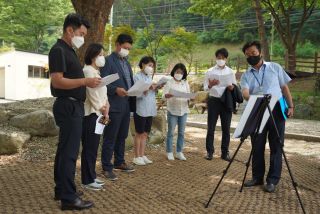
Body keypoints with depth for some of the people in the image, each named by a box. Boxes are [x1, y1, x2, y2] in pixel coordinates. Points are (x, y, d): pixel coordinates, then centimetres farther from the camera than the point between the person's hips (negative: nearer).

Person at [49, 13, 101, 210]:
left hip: (73, 106, 10)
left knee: (65, 149, 15)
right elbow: (57, 81, -21)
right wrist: (85, 81, -22)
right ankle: (68, 198, -1)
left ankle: (61, 190, 26)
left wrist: (87, 83, 10)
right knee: (69, 152, -7)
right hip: (68, 106, -10)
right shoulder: (59, 50, -12)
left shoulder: (69, 50, 18)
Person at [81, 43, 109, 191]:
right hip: (90, 114, -9)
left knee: (93, 147, 13)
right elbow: (92, 94, -17)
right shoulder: (88, 71, -12)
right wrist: (102, 109, -8)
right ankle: (87, 180, 5)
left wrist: (105, 106, 1)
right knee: (89, 148, -3)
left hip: (97, 114, 9)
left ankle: (91, 176, 22)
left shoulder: (96, 71, 18)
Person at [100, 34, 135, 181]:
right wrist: (115, 89, -27)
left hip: (126, 105, 8)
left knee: (122, 136, 17)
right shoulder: (108, 61, -8)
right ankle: (106, 167, 9)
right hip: (114, 106, -8)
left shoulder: (126, 62, 18)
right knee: (110, 138, 0)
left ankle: (119, 162, 30)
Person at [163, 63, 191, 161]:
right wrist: (171, 95, -32)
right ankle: (169, 152, 13)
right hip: (172, 110, -4)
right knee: (170, 132, 3)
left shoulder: (185, 83, 12)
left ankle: (179, 152, 18)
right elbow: (164, 95, -12)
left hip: (183, 110, 4)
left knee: (181, 132, 8)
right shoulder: (169, 82, -1)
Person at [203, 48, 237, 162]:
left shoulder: (230, 72, 8)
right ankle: (209, 151, 12)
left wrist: (232, 87, -14)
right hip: (214, 101, -1)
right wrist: (211, 85, -21)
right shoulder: (210, 71, 3)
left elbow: (235, 86, 9)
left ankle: (225, 152, 14)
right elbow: (205, 87, 0)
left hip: (227, 101, 2)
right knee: (211, 127, 1)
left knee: (226, 128, 4)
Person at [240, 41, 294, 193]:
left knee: (275, 146, 2)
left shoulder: (275, 67, 7)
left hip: (276, 111, -2)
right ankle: (257, 177, 21)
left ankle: (272, 180, 12)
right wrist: (251, 98, -32)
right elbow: (245, 93, -9)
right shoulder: (246, 75, 8)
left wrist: (290, 106, 0)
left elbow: (284, 88, 8)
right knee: (257, 147, 7)